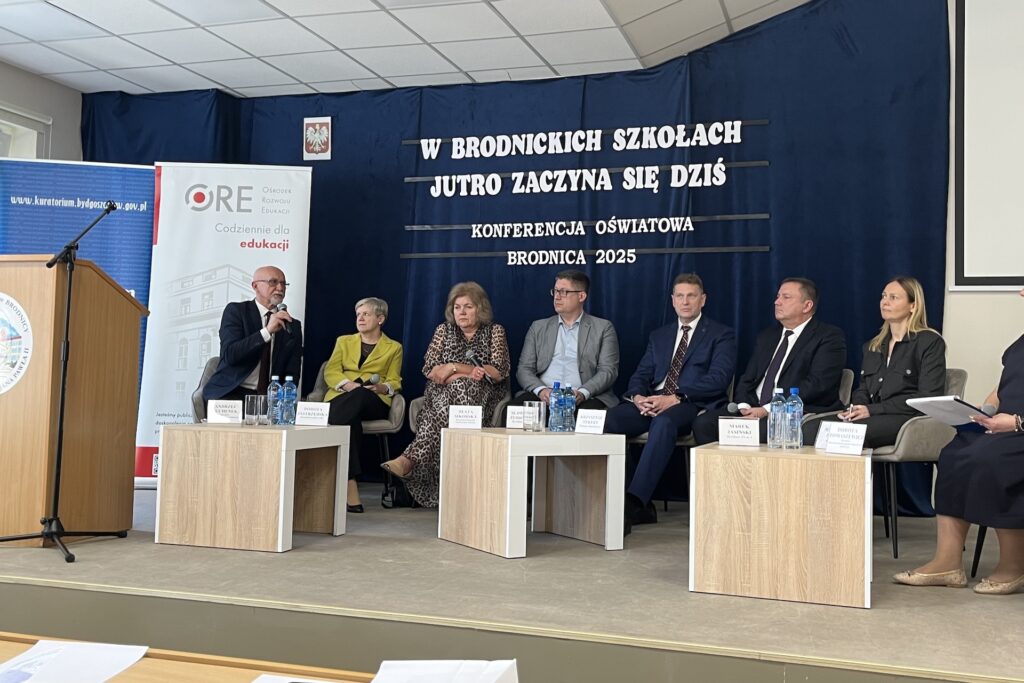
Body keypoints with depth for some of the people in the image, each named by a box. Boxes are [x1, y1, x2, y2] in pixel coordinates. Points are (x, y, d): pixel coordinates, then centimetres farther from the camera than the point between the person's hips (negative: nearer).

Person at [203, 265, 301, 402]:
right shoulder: (235, 310, 2)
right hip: (231, 392, -3)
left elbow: (292, 372, 8)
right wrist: (267, 331, -21)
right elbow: (229, 354, -12)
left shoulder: (293, 326, 12)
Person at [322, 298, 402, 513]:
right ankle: (350, 487, -45)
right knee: (350, 419, -38)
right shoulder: (344, 341, 26)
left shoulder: (394, 348, 21)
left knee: (359, 396, -40)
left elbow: (394, 383, 12)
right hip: (341, 397, 1)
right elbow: (330, 372, 10)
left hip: (374, 402, -1)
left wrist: (381, 387, -14)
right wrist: (347, 384, -12)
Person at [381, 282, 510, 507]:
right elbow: (429, 369, 4)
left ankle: (411, 458, -45)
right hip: (441, 393, 2)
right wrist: (469, 373, -10)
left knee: (455, 389, -36)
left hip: (482, 396, -2)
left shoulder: (495, 331, 9)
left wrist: (455, 368, -8)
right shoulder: (444, 330, 16)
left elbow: (499, 372, -5)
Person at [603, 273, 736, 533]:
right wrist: (637, 397, -9)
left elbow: (718, 379, -6)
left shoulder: (722, 335, 9)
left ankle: (633, 502, -43)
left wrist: (675, 398, -18)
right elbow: (641, 375, 17)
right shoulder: (658, 336, 26)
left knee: (663, 422, -40)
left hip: (692, 405, -5)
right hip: (650, 404, 5)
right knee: (608, 419, -26)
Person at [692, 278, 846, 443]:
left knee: (760, 428, -38)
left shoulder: (830, 337, 1)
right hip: (755, 409, 6)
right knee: (703, 422, -19)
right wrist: (744, 405, -5)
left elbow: (817, 385, -12)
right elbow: (747, 379, 19)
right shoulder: (767, 336, 23)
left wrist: (767, 410, -18)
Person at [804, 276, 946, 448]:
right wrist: (854, 409, -2)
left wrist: (873, 409, -14)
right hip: (872, 417, 6)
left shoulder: (930, 342, 3)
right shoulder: (873, 346, 25)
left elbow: (928, 397, -7)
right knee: (810, 428, -24)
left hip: (906, 420, -6)